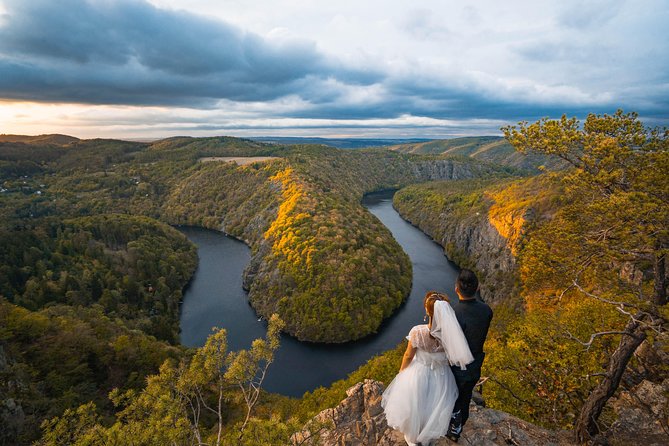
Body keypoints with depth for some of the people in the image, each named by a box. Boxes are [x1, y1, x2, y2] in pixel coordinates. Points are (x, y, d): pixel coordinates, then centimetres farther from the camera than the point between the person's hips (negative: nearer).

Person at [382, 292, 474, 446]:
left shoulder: (417, 332, -32)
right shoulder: (450, 333, -26)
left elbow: (408, 356, -15)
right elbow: (452, 358, -10)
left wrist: (401, 371, 4)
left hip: (419, 375, -2)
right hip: (441, 376, 2)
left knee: (414, 407, 28)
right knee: (434, 409, 31)